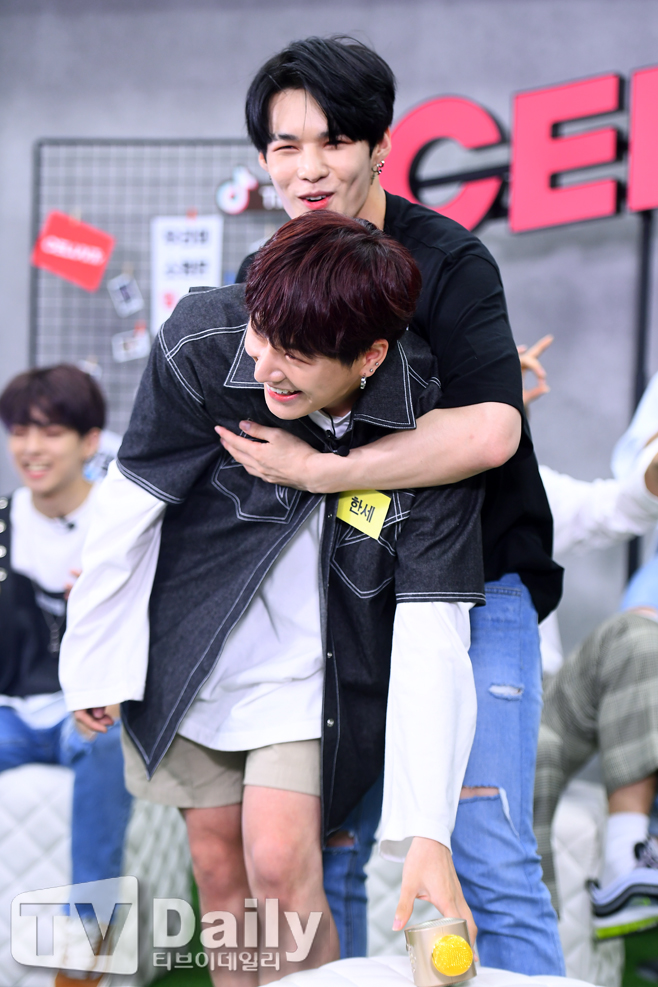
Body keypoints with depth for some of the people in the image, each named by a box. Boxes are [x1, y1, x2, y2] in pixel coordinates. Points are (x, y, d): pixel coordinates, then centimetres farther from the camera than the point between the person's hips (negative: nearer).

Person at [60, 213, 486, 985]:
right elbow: (129, 507, -10)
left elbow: (431, 634, -25)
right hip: (192, 653, 2)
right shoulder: (202, 345, -24)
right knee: (220, 870, 8)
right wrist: (91, 657, -1)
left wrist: (427, 834, -29)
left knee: (278, 863, -15)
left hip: (313, 667, -2)